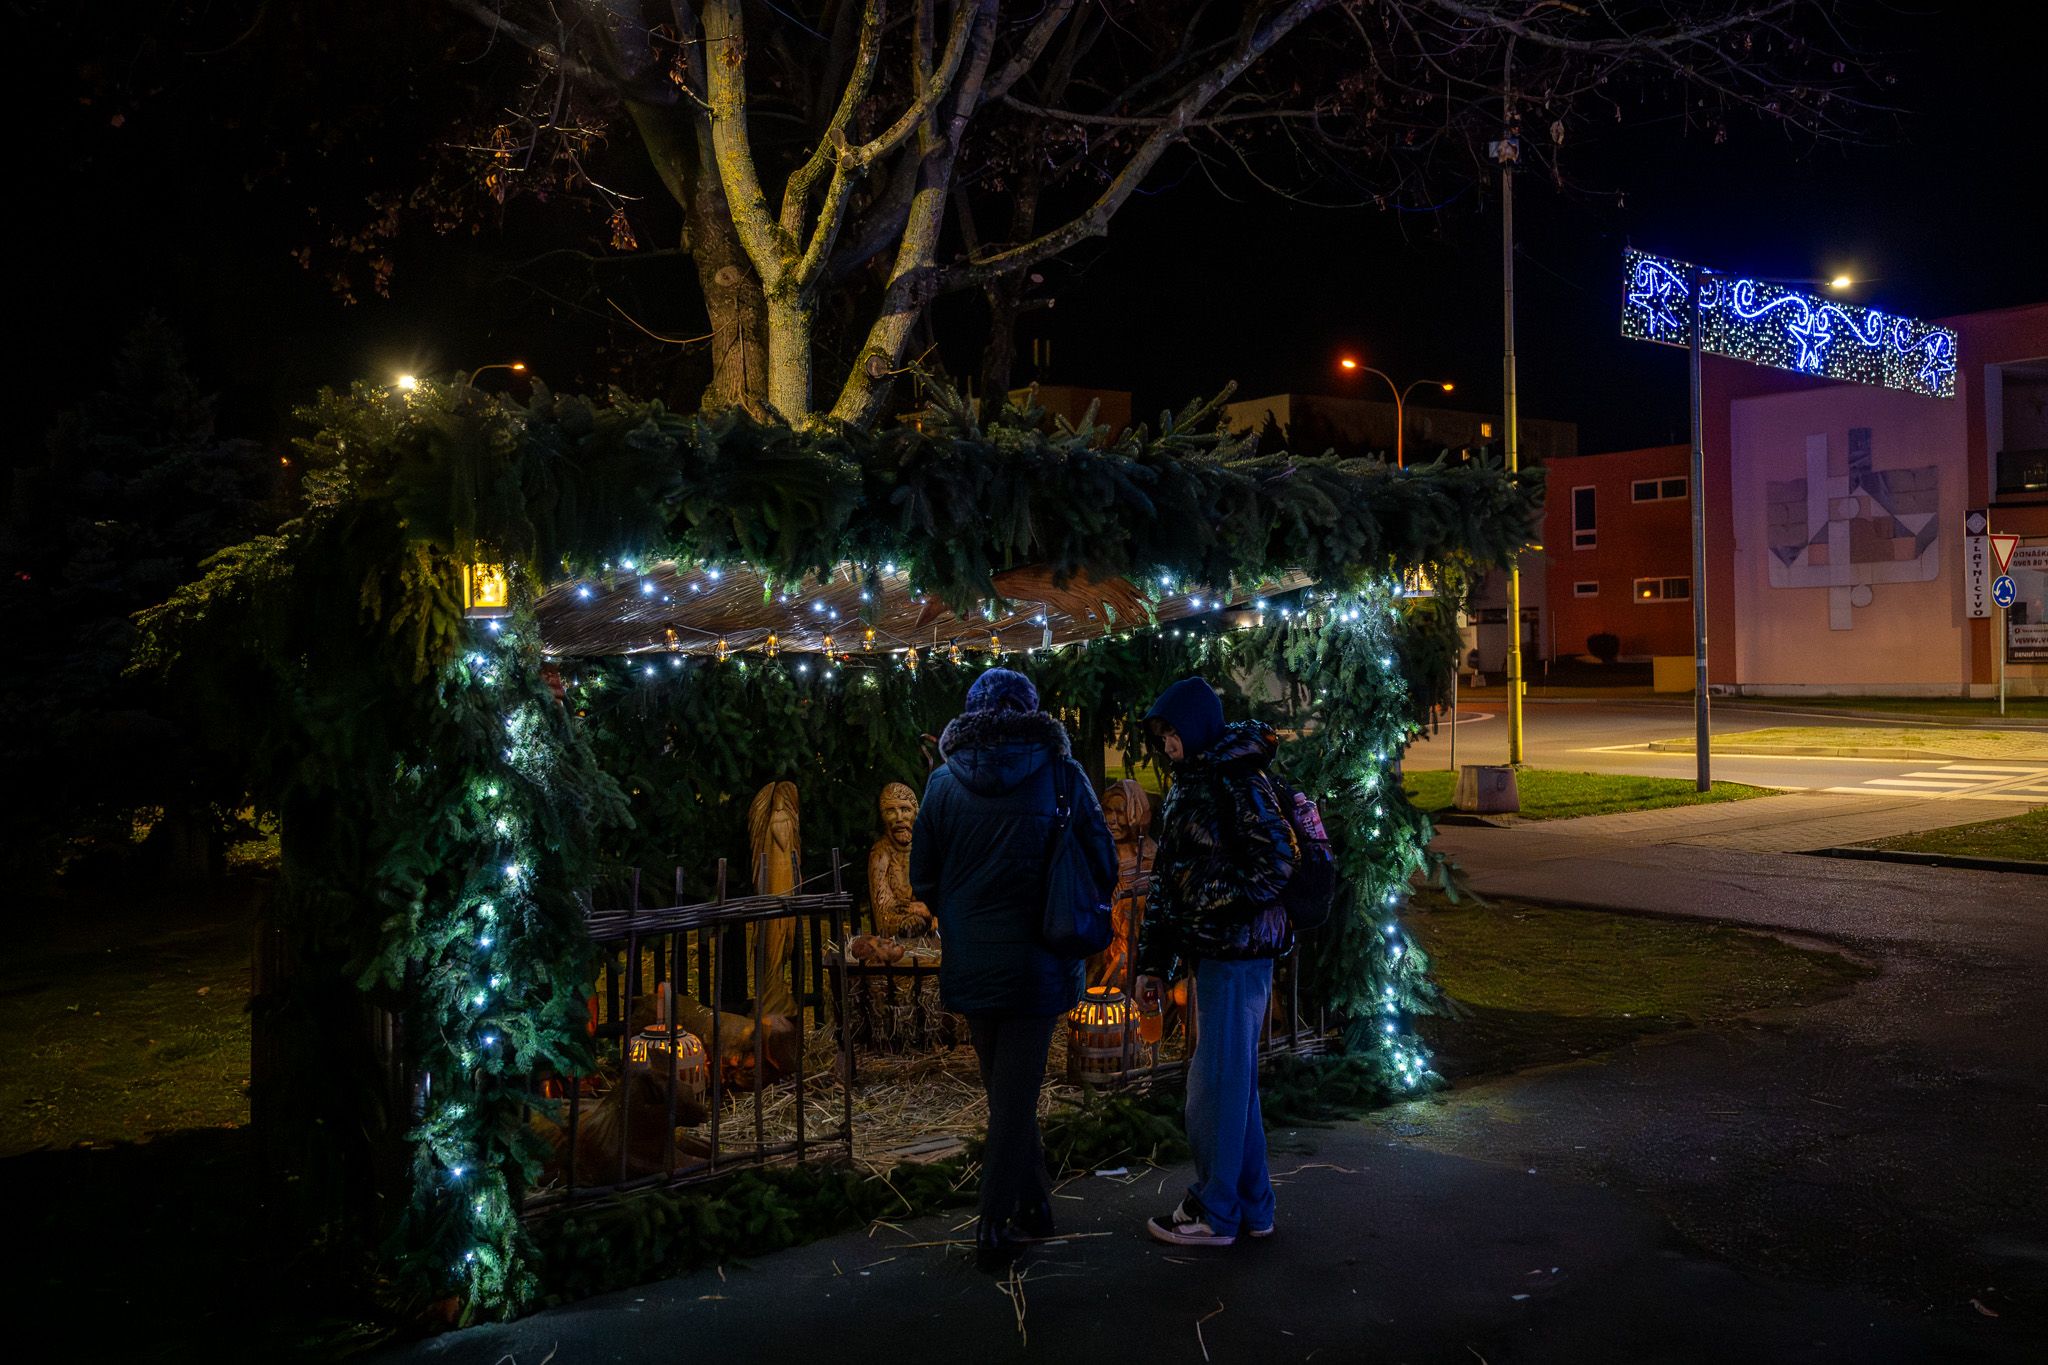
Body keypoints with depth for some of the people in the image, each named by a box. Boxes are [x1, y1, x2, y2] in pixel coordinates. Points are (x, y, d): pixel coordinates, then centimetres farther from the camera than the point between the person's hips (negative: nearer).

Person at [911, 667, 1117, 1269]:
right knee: (1016, 1095, 5)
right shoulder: (1062, 775, -6)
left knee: (1006, 1092, 17)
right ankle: (995, 1226, 7)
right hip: (1036, 964, -2)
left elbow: (923, 879, 5)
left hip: (972, 964, 2)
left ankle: (1033, 1208, 27)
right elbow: (1102, 867, 0)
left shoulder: (944, 782, -2)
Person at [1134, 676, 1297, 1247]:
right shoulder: (1186, 788, 16)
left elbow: (1278, 862, -19)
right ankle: (1252, 1205, 25)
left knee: (1216, 1081, -2)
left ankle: (1214, 1211, 10)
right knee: (1234, 1079, 15)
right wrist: (1153, 962, 15)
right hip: (1210, 952, 9)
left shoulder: (1238, 780, -12)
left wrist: (1213, 903, -14)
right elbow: (1166, 879, 17)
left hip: (1238, 951, -9)